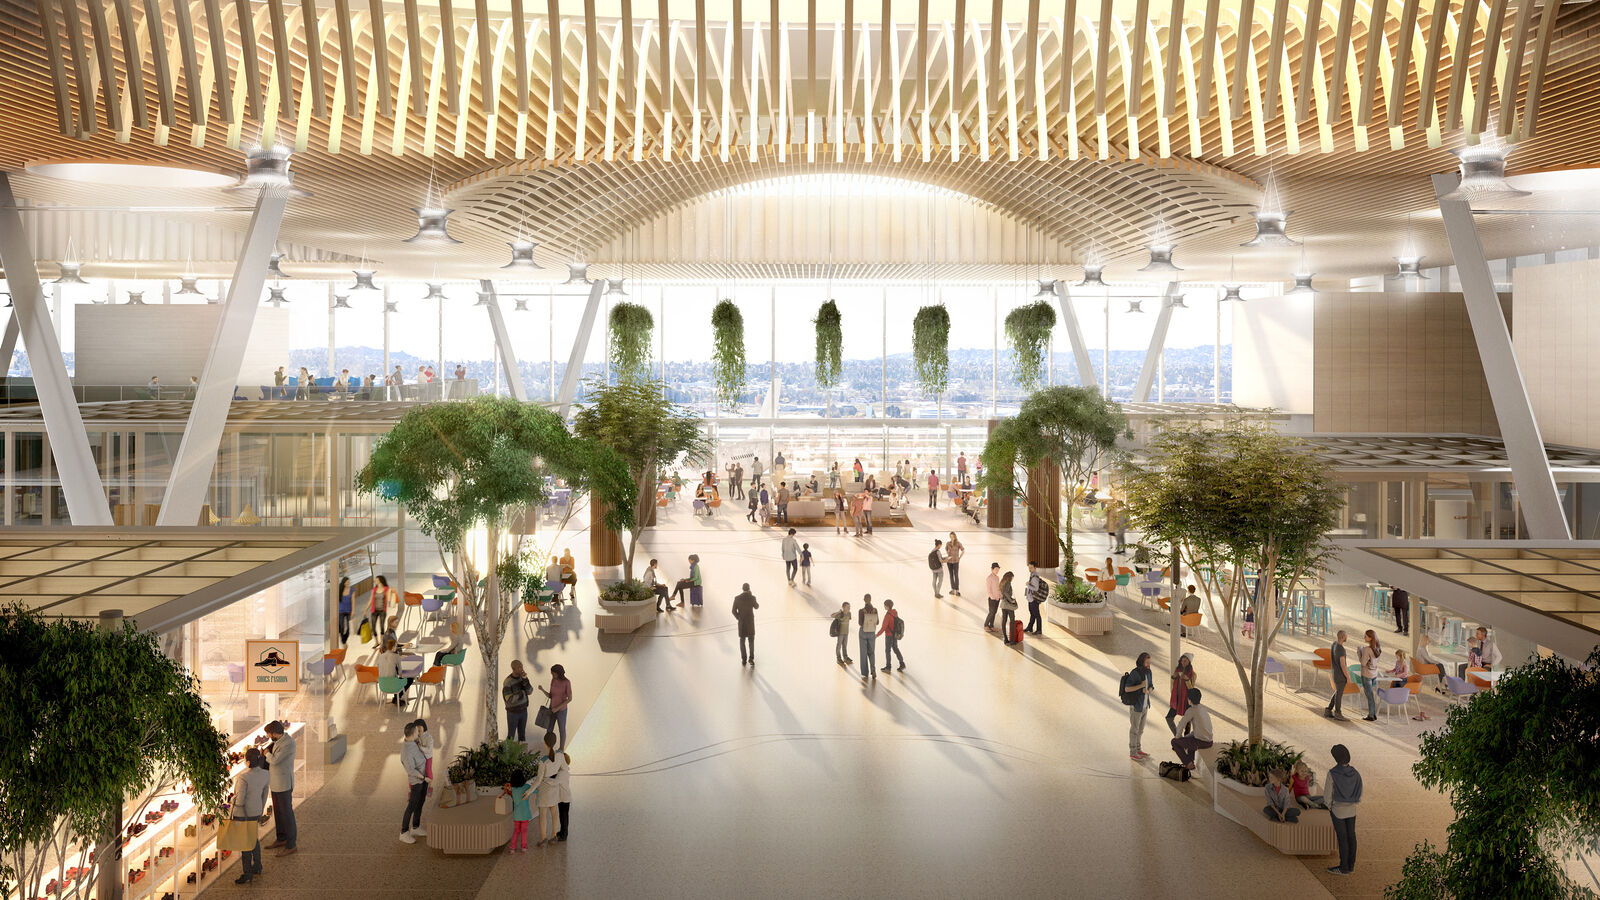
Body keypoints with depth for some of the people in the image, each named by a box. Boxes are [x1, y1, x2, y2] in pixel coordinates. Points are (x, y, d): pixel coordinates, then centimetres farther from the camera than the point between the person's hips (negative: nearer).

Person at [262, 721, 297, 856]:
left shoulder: (289, 743, -24)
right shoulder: (278, 740, 6)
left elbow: (274, 760, -25)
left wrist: (267, 753, -6)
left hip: (284, 784, -9)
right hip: (275, 783, 10)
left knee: (286, 813, -2)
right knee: (277, 811, 19)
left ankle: (291, 845, 7)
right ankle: (281, 839, 34)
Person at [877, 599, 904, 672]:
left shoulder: (888, 615, -25)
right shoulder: (895, 613, 0)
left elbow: (883, 627, -25)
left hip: (889, 636, -8)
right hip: (895, 635, 8)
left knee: (887, 650, 7)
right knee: (895, 649, 19)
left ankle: (888, 667, 17)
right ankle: (902, 664, 20)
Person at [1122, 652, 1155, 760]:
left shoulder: (1148, 672, 1)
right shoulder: (1134, 673, -22)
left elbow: (1151, 688, 9)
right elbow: (1126, 689, -24)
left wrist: (1148, 690, -15)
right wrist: (1141, 685, -28)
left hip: (1144, 705, 7)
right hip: (1135, 705, -7)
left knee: (1140, 729, 18)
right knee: (1134, 729, 4)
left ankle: (1138, 750, 31)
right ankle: (1132, 753, 16)